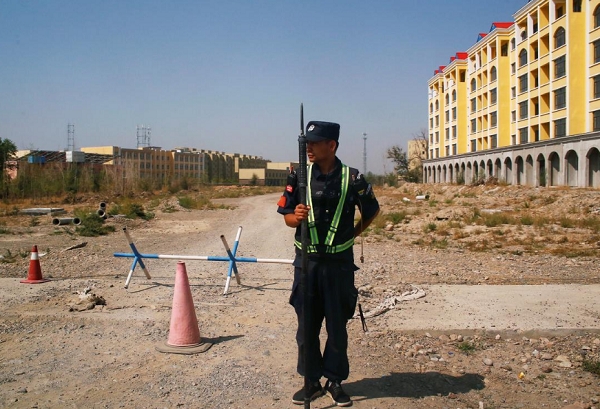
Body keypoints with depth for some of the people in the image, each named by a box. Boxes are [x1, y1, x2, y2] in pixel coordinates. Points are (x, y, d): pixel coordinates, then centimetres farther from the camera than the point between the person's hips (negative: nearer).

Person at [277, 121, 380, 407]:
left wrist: (353, 233, 3)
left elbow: (371, 210, 11)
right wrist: (297, 217, -19)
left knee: (337, 325, 8)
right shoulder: (299, 177, 0)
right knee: (307, 325, 9)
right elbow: (287, 217, 2)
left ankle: (335, 381, 24)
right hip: (307, 262, 2)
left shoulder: (353, 179, -4)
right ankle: (312, 382, 24)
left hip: (339, 262, -1)